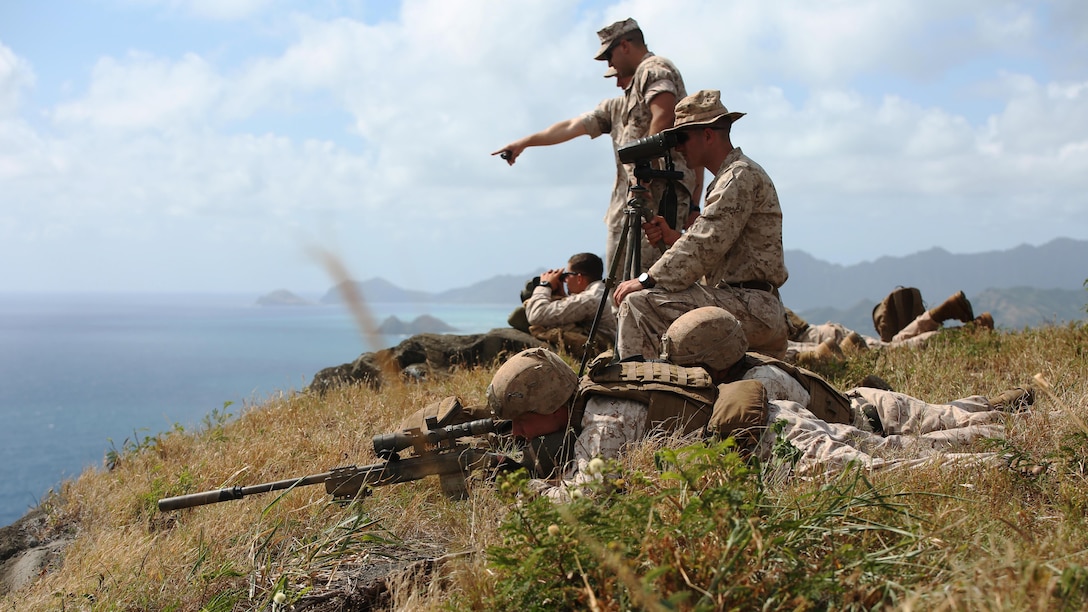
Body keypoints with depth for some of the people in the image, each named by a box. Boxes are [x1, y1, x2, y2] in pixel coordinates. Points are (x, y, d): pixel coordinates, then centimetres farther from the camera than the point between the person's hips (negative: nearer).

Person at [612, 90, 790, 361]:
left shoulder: (742, 175, -10)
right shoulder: (730, 176, 22)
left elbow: (705, 246, -19)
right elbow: (711, 247, 22)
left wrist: (647, 280, -17)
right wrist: (672, 237, 5)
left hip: (749, 308, -11)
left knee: (637, 303, -19)